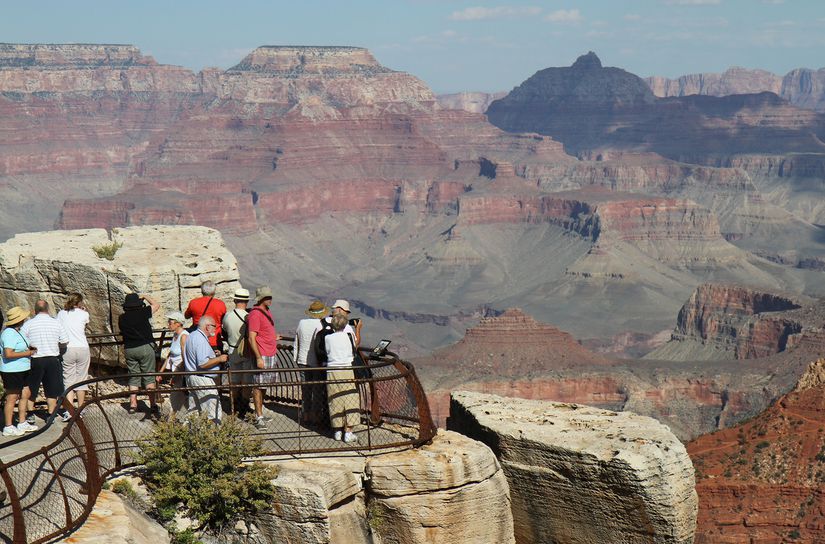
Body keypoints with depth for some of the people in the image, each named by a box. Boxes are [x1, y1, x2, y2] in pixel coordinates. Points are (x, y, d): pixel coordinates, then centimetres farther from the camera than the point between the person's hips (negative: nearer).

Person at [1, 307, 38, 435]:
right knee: (12, 398, -3)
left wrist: (30, 349, 8)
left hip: (21, 370, 10)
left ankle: (22, 423, 23)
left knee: (26, 394, 14)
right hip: (11, 371, -10)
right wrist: (27, 353, -20)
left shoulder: (16, 332, 11)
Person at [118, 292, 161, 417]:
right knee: (149, 377, -1)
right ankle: (152, 405, -6)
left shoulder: (122, 318, 5)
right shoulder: (142, 313, -6)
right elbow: (156, 305, 8)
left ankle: (132, 404, 10)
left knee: (133, 377, 12)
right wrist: (145, 297, 20)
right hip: (145, 347, -4)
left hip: (129, 349, 4)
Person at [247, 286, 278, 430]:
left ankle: (260, 414, 22)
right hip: (262, 356, -9)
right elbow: (252, 338, -19)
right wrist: (258, 358, -22)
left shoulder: (266, 311, 14)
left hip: (271, 355, 9)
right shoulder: (255, 314, -15)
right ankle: (259, 417, -2)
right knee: (258, 386, -5)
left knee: (263, 385, 14)